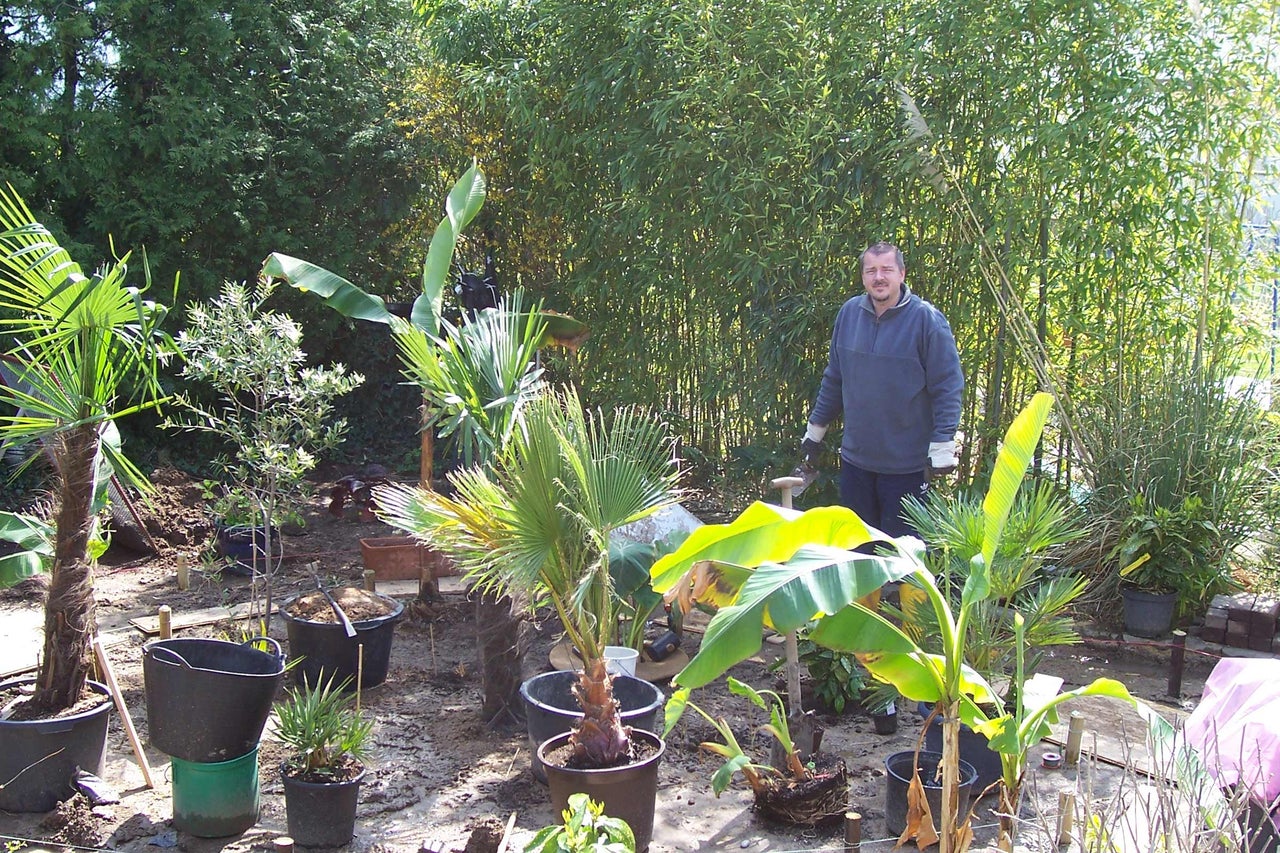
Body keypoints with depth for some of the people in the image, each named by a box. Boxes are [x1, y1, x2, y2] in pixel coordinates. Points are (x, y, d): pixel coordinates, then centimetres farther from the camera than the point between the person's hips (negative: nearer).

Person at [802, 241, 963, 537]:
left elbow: (947, 387, -11)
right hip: (855, 456, 5)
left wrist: (942, 448, -15)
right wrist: (815, 428, 17)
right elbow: (833, 379, 14)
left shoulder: (926, 319, -12)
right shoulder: (849, 313, 3)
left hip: (906, 464, -5)